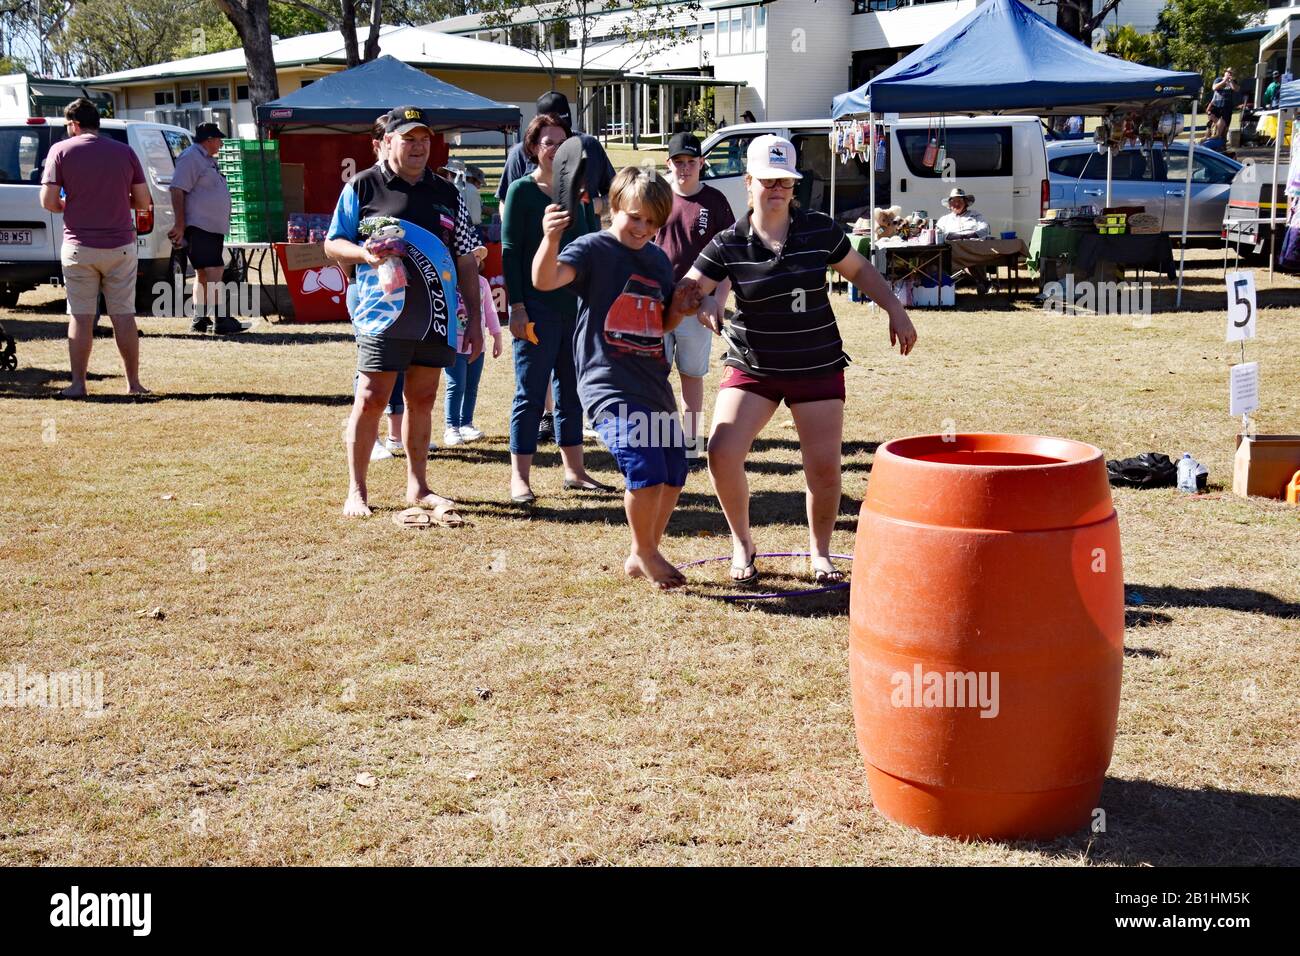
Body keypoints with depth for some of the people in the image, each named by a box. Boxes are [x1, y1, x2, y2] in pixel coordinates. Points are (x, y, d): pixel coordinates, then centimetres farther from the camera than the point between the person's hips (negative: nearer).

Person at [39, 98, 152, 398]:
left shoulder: (61, 151, -3)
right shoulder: (125, 152, 3)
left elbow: (48, 201, -8)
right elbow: (143, 202, 4)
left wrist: (68, 206, 13)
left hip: (79, 247, -2)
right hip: (120, 246, 2)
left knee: (80, 317, 4)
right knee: (123, 316, 7)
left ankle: (78, 384, 5)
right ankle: (134, 384, 10)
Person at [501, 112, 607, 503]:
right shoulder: (522, 191, -4)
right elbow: (509, 251, -7)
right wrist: (516, 306, -13)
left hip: (577, 306, 5)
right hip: (537, 307, -5)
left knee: (572, 392, 12)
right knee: (530, 394, -2)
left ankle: (574, 471, 21)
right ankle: (520, 478, 4)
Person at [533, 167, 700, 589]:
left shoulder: (659, 260, 14)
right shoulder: (594, 248, -7)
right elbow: (545, 279, -25)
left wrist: (680, 309, 3)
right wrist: (551, 239, -44)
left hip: (654, 384, 8)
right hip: (609, 384, -8)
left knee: (674, 475, 11)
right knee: (645, 471, -19)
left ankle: (641, 555, 30)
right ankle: (646, 553, 5)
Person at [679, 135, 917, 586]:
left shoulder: (820, 231, -3)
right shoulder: (729, 244, -7)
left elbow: (860, 270, 12)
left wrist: (896, 310, 5)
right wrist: (704, 303, -30)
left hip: (818, 368, 1)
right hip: (751, 367, 0)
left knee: (824, 467, -2)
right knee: (722, 453, -14)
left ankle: (820, 553, 23)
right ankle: (742, 544, 11)